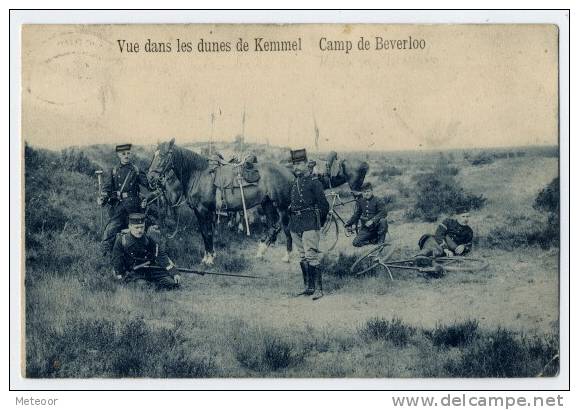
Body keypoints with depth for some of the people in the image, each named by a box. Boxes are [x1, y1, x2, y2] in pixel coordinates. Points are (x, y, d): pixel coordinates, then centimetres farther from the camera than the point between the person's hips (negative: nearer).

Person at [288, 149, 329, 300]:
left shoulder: (314, 182, -7)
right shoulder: (295, 183, 14)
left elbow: (324, 206, -6)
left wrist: (318, 222, 2)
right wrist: (293, 221, 14)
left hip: (310, 225, -8)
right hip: (295, 226, 8)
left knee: (311, 257, -12)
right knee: (302, 258, 12)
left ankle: (318, 289, -11)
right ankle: (308, 287, 19)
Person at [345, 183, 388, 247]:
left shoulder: (378, 201, -6)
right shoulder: (360, 202, 8)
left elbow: (383, 213, -18)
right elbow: (356, 215, 12)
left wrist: (372, 220, -29)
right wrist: (353, 224, -6)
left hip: (376, 226, -3)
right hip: (366, 228, 3)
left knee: (383, 221, -37)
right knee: (355, 243, -17)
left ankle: (381, 241, -15)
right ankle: (374, 240, 6)